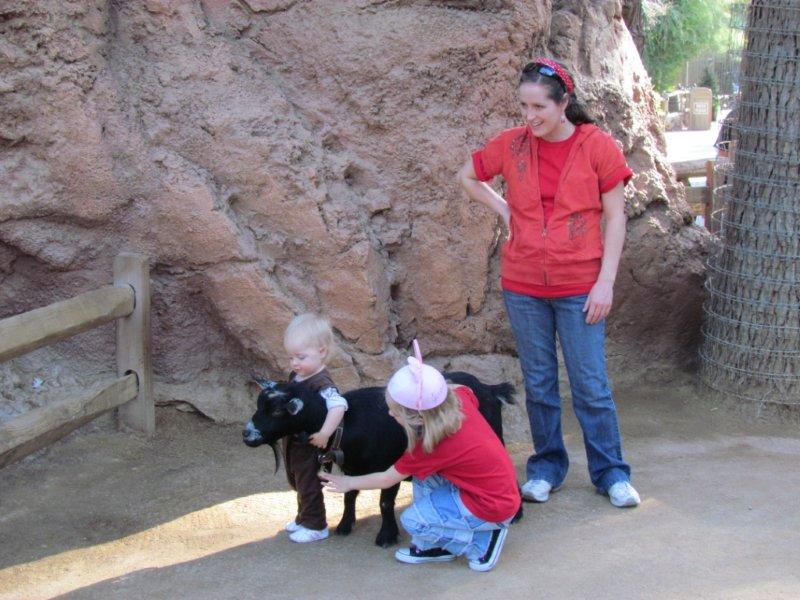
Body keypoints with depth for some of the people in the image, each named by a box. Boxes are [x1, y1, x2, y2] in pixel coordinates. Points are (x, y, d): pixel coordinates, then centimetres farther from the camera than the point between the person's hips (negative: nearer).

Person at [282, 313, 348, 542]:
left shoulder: (321, 384, -29)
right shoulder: (296, 376, -1)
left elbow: (338, 405, -42)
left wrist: (324, 434, -43)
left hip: (308, 445, -9)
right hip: (293, 442, 9)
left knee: (308, 485, 7)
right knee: (298, 482, 25)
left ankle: (315, 526, 24)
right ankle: (304, 519, 44)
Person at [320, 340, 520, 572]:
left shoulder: (432, 445, -23)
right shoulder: (460, 397, -9)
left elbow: (387, 479, -8)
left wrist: (349, 483, 7)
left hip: (493, 507, -9)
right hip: (503, 489, 9)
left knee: (412, 521, -10)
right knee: (422, 472, 4)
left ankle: (482, 544, -2)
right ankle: (434, 545, 12)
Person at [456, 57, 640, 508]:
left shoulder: (598, 146, -8)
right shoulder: (511, 145, 0)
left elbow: (615, 217, -5)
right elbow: (467, 177, 17)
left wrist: (606, 282, -9)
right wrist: (503, 209, 4)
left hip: (580, 287, -3)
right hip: (523, 286, 3)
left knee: (591, 386, 3)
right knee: (538, 383, 12)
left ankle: (611, 473, 16)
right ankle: (547, 467, 27)